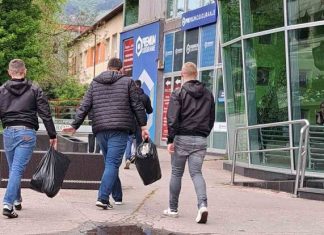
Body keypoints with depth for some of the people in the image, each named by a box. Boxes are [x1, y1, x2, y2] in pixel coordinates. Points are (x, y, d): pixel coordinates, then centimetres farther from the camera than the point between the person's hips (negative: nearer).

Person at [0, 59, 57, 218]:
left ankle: (17, 200, 30)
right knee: (18, 169, -7)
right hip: (27, 133, -2)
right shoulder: (35, 90, 3)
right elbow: (45, 114, 0)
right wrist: (52, 136, 4)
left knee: (13, 169, 19)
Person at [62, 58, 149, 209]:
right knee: (112, 164, -6)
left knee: (110, 163, 16)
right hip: (119, 130, -4)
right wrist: (143, 126, 7)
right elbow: (137, 106, 2)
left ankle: (118, 197, 22)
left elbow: (84, 107, 8)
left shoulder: (95, 83, 12)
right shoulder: (127, 82, 4)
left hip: (100, 130, 4)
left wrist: (75, 126, 10)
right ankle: (103, 198, -17)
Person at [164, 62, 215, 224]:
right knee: (196, 173, 2)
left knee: (176, 174, 9)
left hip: (182, 138, -3)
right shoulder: (208, 95, 11)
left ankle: (172, 209, 18)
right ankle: (202, 205, -20)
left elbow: (172, 118, -12)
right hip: (200, 140, 3)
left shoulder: (178, 93, -4)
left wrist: (170, 140, -11)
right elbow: (211, 119, 15)